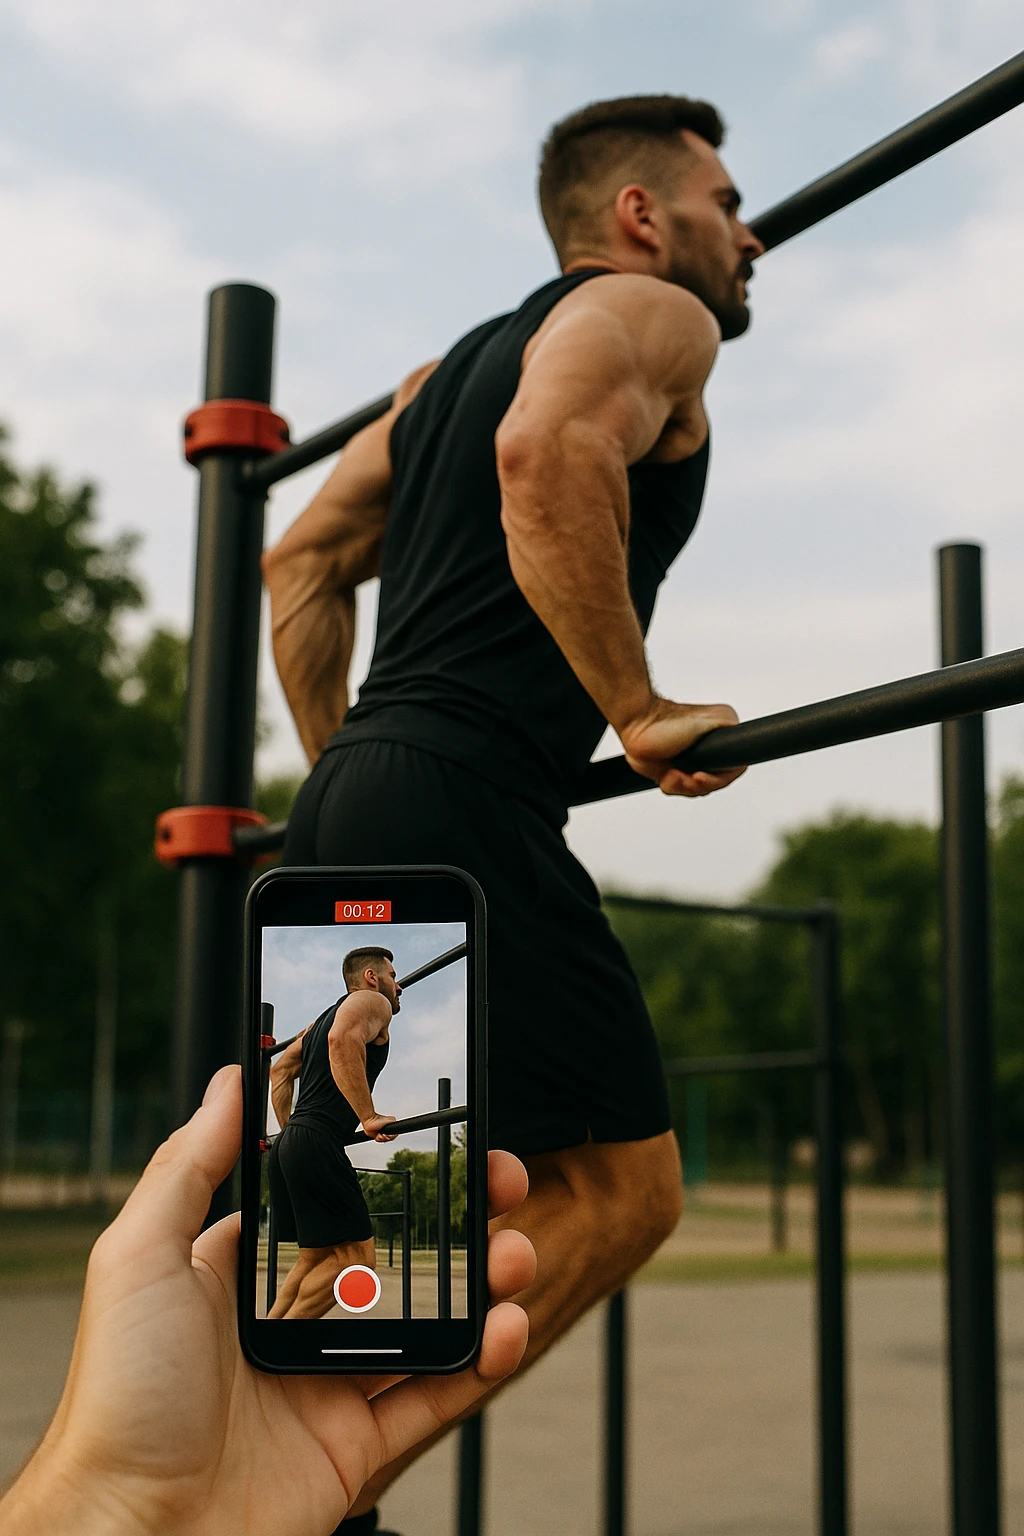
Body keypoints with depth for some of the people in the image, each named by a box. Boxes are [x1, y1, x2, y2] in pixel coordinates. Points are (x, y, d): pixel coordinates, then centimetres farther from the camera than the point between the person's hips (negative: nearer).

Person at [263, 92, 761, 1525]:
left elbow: (303, 564, 25)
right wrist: (637, 710, -16)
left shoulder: (459, 361, 28)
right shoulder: (652, 313, 2)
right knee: (615, 1189, -4)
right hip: (462, 809, -9)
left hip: (349, 812, 9)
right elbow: (549, 455, -22)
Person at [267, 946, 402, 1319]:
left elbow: (280, 1069, 31)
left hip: (287, 1146, 10)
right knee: (357, 1257, -8)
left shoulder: (328, 1015, 28)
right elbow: (343, 1041, -23)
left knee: (316, 1259, 16)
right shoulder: (373, 1002, 0)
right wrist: (369, 1117, -21)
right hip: (317, 1145, -10)